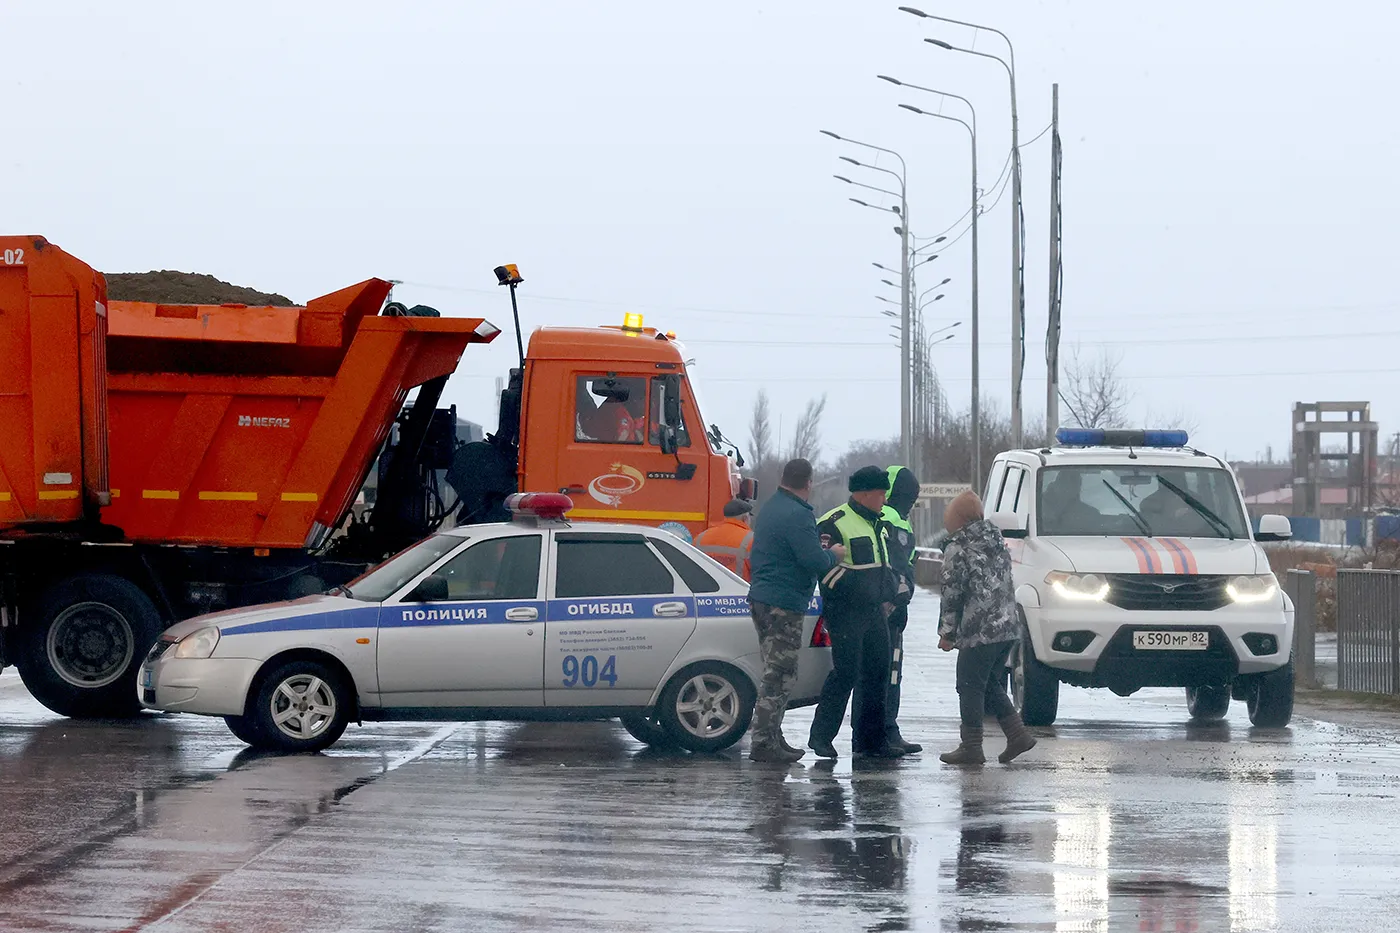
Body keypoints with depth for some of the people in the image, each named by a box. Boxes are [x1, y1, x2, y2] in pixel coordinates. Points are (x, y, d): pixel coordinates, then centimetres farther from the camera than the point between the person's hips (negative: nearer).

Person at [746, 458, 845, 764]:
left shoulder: (770, 508, 15)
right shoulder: (797, 515, -17)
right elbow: (815, 561, -21)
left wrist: (817, 545, 14)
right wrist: (834, 555, 0)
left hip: (761, 598, 10)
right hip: (784, 604, -10)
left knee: (776, 674, 16)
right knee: (780, 676, -9)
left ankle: (772, 738, 20)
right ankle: (763, 742, -11)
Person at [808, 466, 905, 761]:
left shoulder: (877, 525, 20)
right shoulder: (834, 524, -10)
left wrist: (888, 598, 18)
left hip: (875, 614, 9)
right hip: (846, 614, -9)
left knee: (877, 674, 8)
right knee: (845, 674, -10)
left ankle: (871, 740, 15)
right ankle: (820, 736, -1)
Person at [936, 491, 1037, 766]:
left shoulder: (958, 549, -9)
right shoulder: (997, 541, 15)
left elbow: (952, 593, -11)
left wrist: (947, 632, -4)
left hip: (980, 630, -8)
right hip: (1009, 627, 8)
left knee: (970, 687, 0)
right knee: (990, 684, 19)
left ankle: (971, 748, 1)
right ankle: (1018, 735, 13)